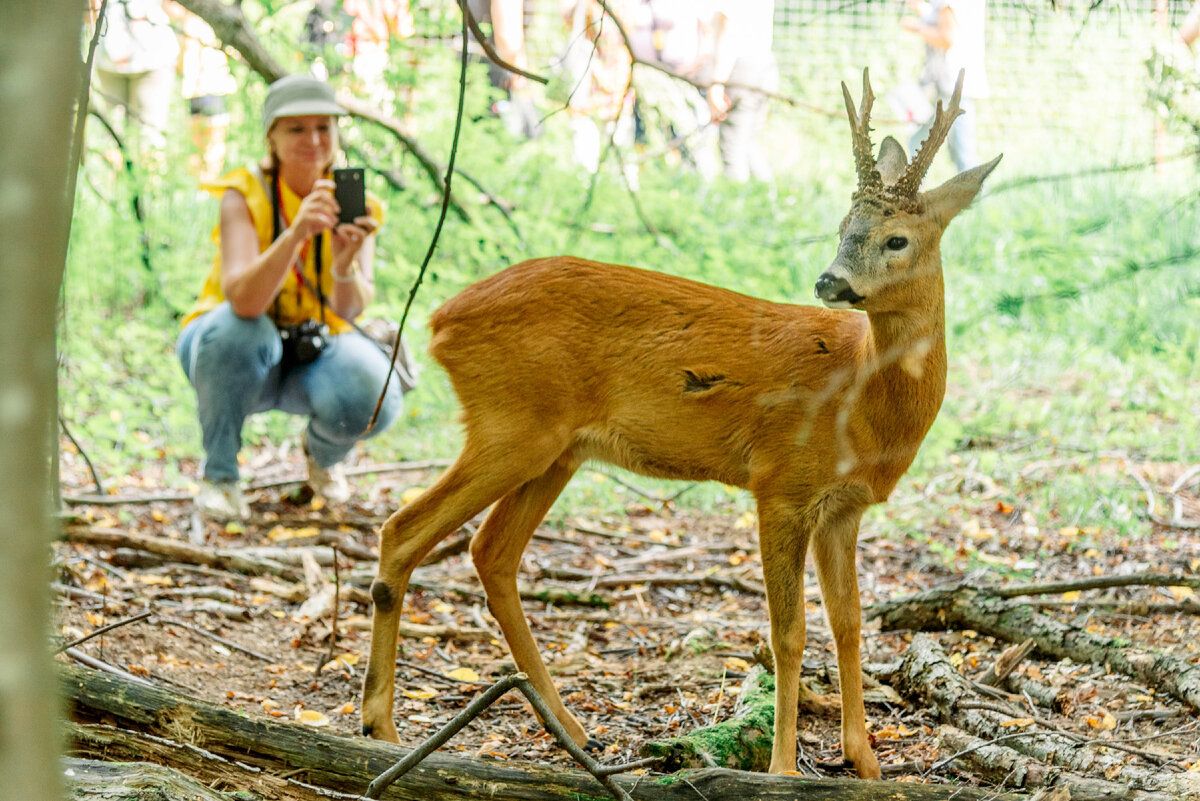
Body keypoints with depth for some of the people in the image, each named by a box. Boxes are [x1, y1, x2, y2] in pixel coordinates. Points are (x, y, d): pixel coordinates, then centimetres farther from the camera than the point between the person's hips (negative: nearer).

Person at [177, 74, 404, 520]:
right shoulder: (244, 195, -19)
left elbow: (351, 309, -27)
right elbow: (243, 300, -37)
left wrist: (346, 264, -49)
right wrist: (295, 234, -52)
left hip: (315, 355, 2)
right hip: (233, 353, -2)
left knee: (371, 401, -30)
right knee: (240, 327, -37)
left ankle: (321, 452, 8)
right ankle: (219, 474, -15)